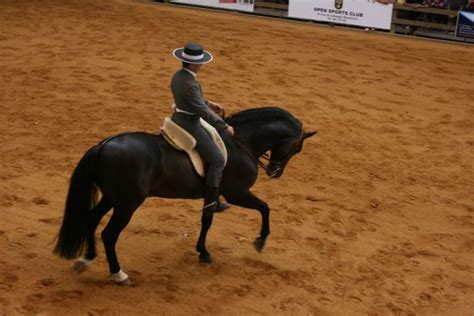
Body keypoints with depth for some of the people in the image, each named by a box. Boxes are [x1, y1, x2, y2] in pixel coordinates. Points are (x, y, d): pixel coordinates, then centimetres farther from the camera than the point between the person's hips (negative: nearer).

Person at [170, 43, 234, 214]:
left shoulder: (178, 75, 2)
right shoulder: (190, 84, -28)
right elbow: (203, 112, -26)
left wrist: (207, 102, 25)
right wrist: (225, 126, -18)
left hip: (179, 120, 10)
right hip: (189, 126, -10)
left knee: (212, 135, 32)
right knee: (218, 160, -5)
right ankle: (210, 203, -2)